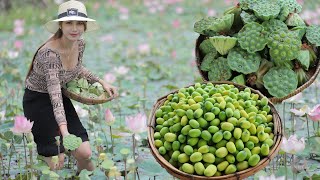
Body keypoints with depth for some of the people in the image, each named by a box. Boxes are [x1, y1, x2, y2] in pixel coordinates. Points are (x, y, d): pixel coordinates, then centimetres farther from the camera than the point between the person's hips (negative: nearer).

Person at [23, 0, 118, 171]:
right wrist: (64, 131, -46)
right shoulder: (49, 52, -31)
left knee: (84, 153, -1)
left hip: (62, 98, 6)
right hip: (37, 101, -6)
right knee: (56, 161, -7)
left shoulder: (80, 44, -8)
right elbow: (54, 94, -38)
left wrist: (102, 82, 4)